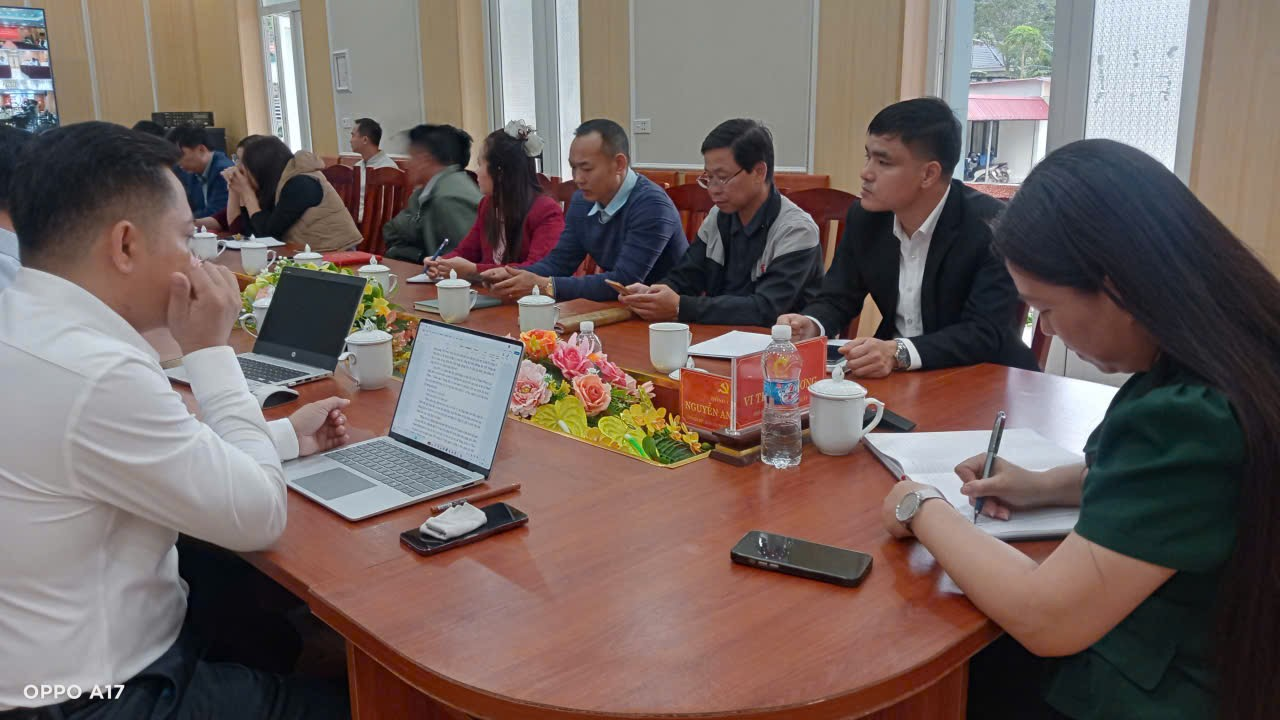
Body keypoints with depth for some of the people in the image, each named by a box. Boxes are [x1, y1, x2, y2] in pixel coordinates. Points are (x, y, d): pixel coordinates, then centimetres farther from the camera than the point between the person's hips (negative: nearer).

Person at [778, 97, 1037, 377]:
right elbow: (837, 300, 5)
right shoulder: (866, 216, -3)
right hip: (895, 376, 5)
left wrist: (899, 353, -37)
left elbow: (987, 332, -23)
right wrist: (811, 326, -18)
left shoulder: (990, 226, -19)